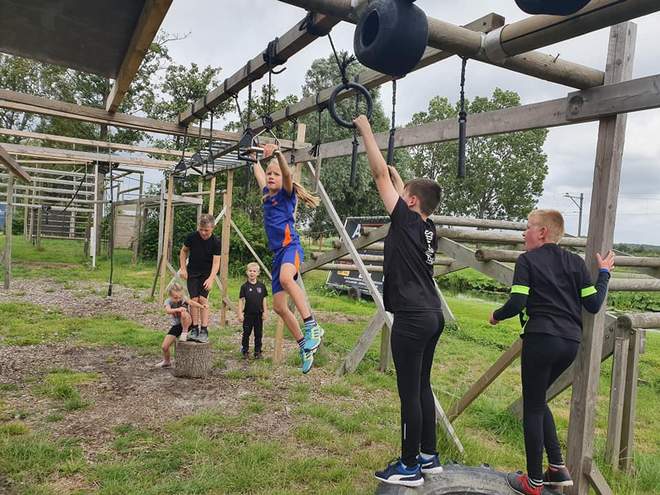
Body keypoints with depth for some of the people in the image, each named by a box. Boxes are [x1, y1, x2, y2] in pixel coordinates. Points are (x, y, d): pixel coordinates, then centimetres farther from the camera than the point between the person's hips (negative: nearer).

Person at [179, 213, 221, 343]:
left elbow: (216, 262, -19)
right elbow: (184, 251, 6)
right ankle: (194, 329, 4)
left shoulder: (215, 242, -16)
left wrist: (211, 279, -31)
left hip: (206, 274, -2)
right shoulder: (192, 236, -11)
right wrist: (183, 268, -2)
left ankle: (204, 331, -8)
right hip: (192, 273, 2)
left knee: (203, 299, -12)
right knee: (194, 299, -5)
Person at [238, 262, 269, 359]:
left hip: (258, 314, 1)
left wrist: (265, 312, 2)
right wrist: (240, 313, -7)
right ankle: (245, 351, 18)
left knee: (258, 334, 7)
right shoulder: (244, 286, -4)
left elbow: (264, 300, 5)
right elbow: (241, 300, -3)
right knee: (246, 333, 6)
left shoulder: (261, 286, 1)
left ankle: (258, 351, 17)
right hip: (248, 314, -1)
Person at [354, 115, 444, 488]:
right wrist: (395, 169, 41)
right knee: (422, 387, 17)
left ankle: (410, 467, 11)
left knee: (410, 392, 0)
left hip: (412, 319, -9)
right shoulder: (428, 227, 10)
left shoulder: (407, 221, -11)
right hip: (432, 316, 9)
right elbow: (397, 182, 28)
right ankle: (429, 456, 28)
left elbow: (381, 175, -7)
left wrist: (366, 129, 1)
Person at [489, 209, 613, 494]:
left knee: (532, 407, 6)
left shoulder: (526, 260, -2)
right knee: (537, 399, 23)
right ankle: (558, 468, 23)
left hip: (541, 339, -6)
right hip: (571, 342, 6)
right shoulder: (576, 261, 12)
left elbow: (516, 303, -12)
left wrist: (496, 316, 8)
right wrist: (604, 274, 23)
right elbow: (593, 305, 9)